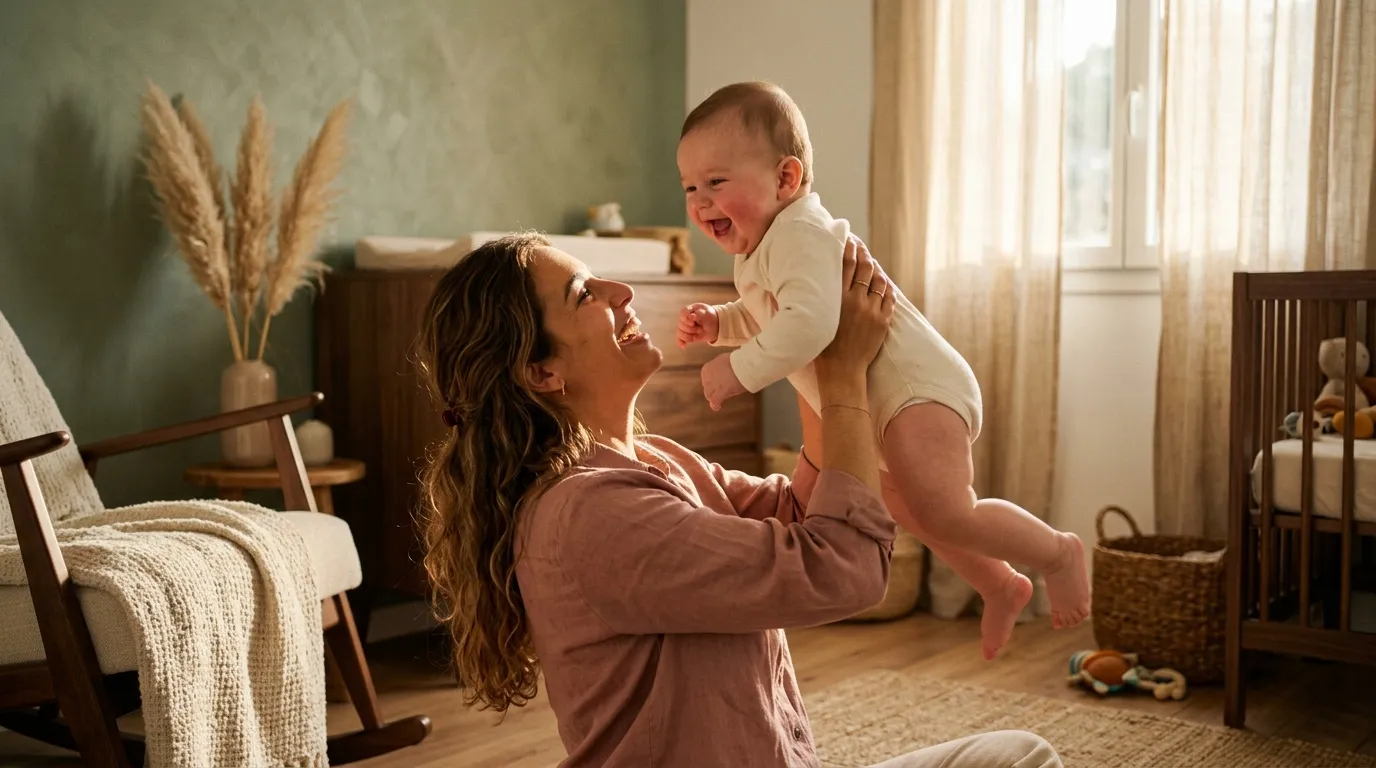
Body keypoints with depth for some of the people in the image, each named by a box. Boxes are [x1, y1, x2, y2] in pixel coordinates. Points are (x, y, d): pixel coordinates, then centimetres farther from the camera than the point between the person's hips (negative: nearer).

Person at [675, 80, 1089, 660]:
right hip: (874, 405, 11)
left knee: (943, 512, -26)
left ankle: (1056, 553, -1)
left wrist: (738, 371, -33)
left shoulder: (799, 234, -23)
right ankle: (1001, 586, 44)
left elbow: (810, 321, -39)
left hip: (917, 388, -11)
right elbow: (763, 319, 25)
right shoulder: (757, 252, 11)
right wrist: (716, 322, 7)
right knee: (902, 501, 28)